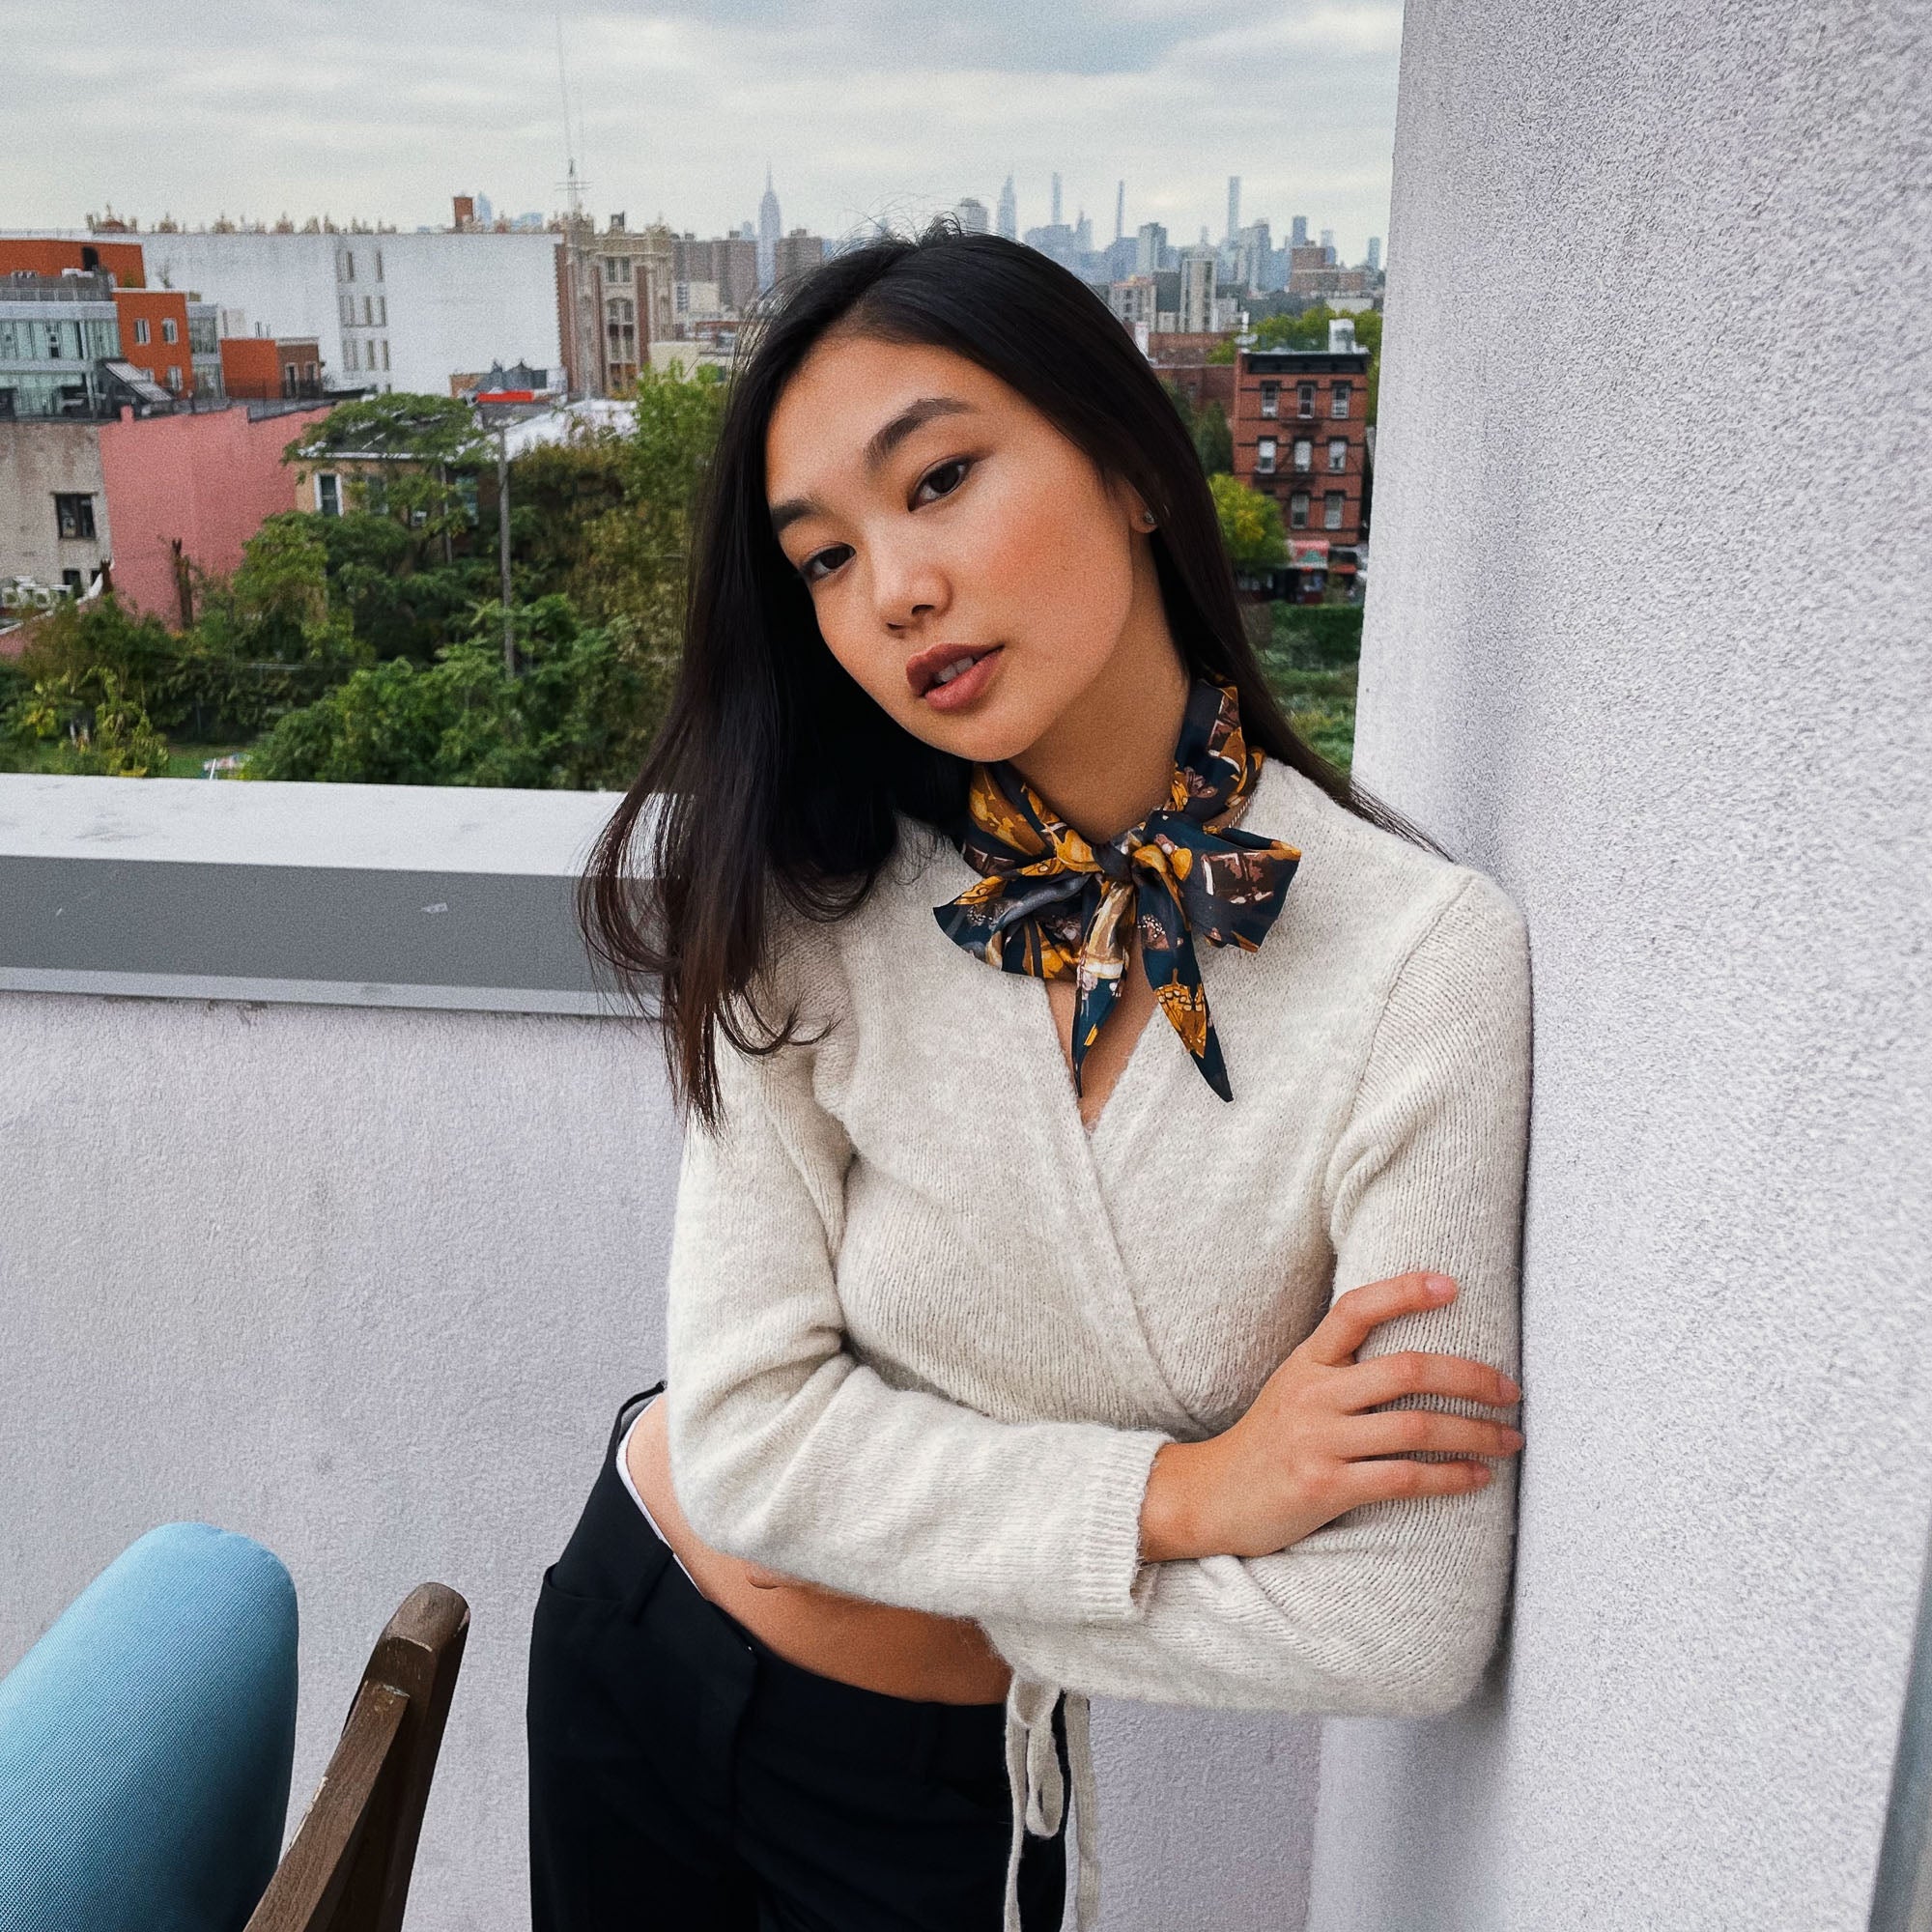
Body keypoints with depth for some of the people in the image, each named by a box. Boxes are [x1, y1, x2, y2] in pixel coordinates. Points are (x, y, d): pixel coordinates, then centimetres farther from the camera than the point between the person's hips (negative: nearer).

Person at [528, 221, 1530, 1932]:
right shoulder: (820, 912, -17)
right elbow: (743, 1435, -17)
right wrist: (1178, 1494, -24)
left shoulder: (1424, 957, -24)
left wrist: (885, 1508, -16)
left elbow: (1408, 1625, -24)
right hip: (636, 1656, 2)